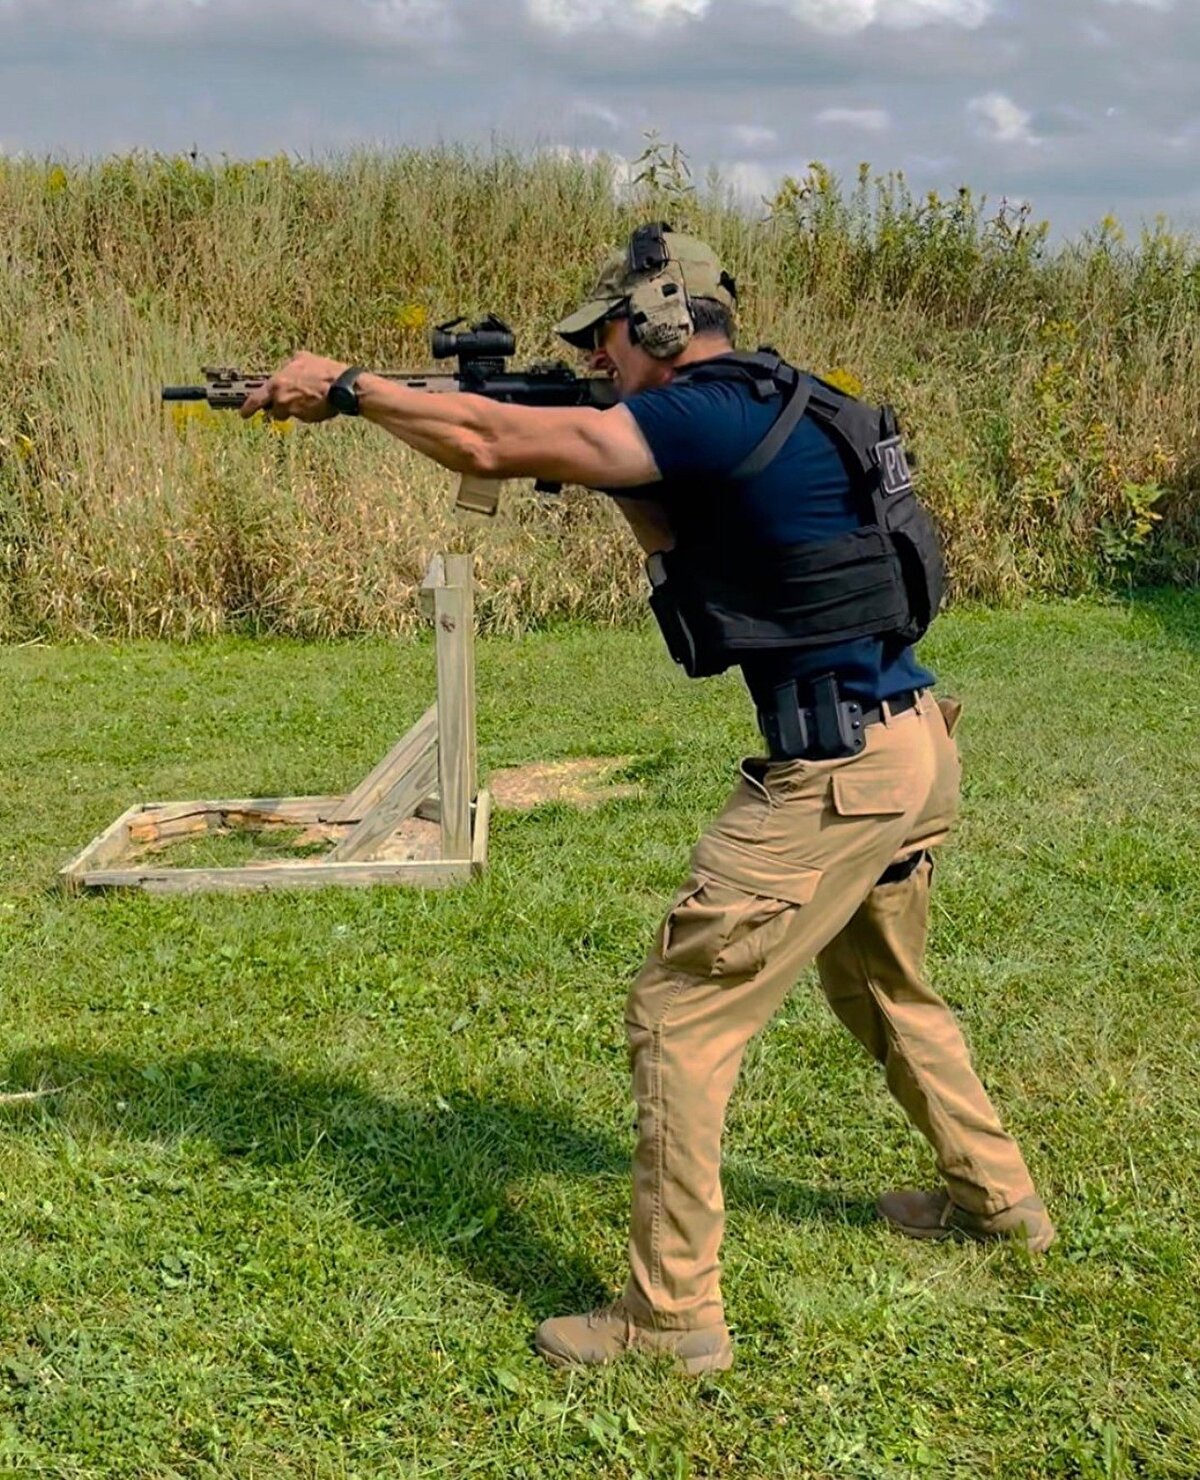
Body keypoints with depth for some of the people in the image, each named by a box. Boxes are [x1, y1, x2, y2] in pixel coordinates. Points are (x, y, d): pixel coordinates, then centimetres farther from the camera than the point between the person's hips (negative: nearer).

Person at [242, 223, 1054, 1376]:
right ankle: (997, 1196, 46)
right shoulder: (761, 408, 13)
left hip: (840, 773, -10)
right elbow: (691, 543, 24)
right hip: (912, 747, 10)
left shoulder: (709, 416, -15)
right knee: (882, 990, 30)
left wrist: (341, 388, -3)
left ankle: (673, 1314, 7)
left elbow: (490, 446, -15)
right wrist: (609, 469, 10)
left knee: (679, 1016, -2)